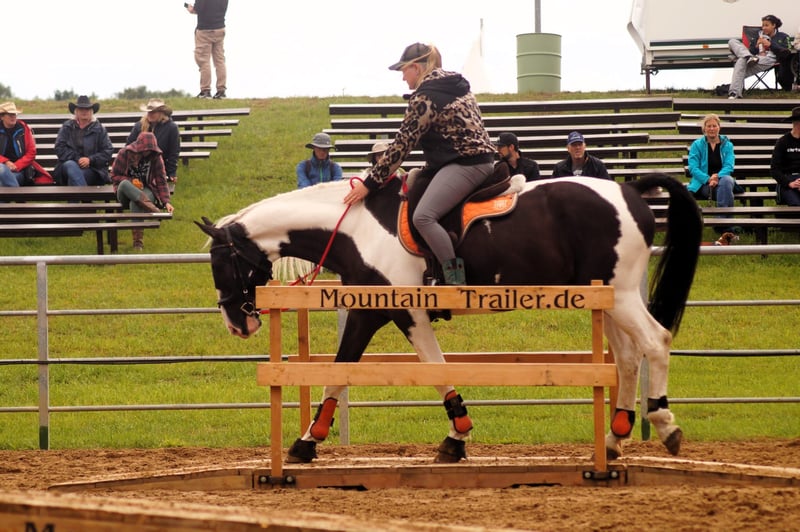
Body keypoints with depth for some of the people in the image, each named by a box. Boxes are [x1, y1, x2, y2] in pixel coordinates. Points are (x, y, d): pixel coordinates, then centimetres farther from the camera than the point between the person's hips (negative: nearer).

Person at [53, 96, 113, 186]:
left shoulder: (99, 129, 11)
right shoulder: (67, 127, 14)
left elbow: (108, 152, 3)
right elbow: (60, 148, 2)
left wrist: (90, 160, -13)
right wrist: (77, 159, -12)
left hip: (93, 169, -1)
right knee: (71, 165, -36)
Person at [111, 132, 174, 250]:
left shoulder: (156, 157, -1)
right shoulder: (125, 154, -4)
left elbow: (161, 181, -1)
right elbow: (114, 175, 1)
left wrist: (166, 202, -14)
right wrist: (131, 181, -16)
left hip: (146, 190, 0)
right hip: (125, 192, 0)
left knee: (135, 204, -37)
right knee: (124, 184, -38)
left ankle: (138, 240, -35)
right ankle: (152, 208, -50)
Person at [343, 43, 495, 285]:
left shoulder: (424, 98, -10)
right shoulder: (456, 86, 18)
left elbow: (402, 145, -10)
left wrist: (370, 183, -6)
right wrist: (425, 171, 22)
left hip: (463, 165, -11)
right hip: (482, 161, 11)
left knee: (423, 217, -22)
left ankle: (456, 280, -29)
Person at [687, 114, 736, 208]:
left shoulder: (727, 145, 15)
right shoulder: (697, 145, 12)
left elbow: (729, 166, 2)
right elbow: (693, 168, 1)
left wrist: (717, 177, -20)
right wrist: (708, 179, -17)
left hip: (721, 180, 1)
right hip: (703, 184, -1)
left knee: (727, 180, -39)